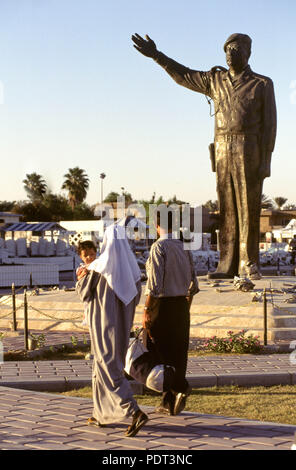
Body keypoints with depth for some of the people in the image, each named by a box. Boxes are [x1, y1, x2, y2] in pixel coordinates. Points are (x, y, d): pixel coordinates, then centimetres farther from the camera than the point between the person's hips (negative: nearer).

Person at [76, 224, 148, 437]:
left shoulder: (100, 265, -13)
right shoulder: (132, 265, 3)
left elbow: (84, 293, -5)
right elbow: (136, 297, 11)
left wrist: (82, 278, 15)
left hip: (104, 324, -6)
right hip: (123, 324, 6)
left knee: (109, 369, -6)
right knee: (104, 365, 19)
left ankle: (135, 412, -21)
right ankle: (102, 415, 25)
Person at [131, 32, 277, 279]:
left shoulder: (262, 84, 3)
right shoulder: (216, 80, 16)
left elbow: (269, 124, -1)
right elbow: (184, 75, 23)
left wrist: (266, 161, -9)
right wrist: (156, 55, 16)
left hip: (250, 150, -4)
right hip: (223, 150, 4)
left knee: (249, 206, -6)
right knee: (227, 208, 3)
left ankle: (249, 264, -2)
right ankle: (228, 265, 4)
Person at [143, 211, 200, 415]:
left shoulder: (159, 247, -11)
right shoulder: (185, 248, 9)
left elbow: (155, 284, -19)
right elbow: (193, 283, 11)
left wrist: (147, 310, -14)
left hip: (162, 306, -7)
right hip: (182, 306, 7)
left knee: (159, 352, 1)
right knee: (178, 352, 9)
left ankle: (180, 386, -11)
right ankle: (169, 402, 15)